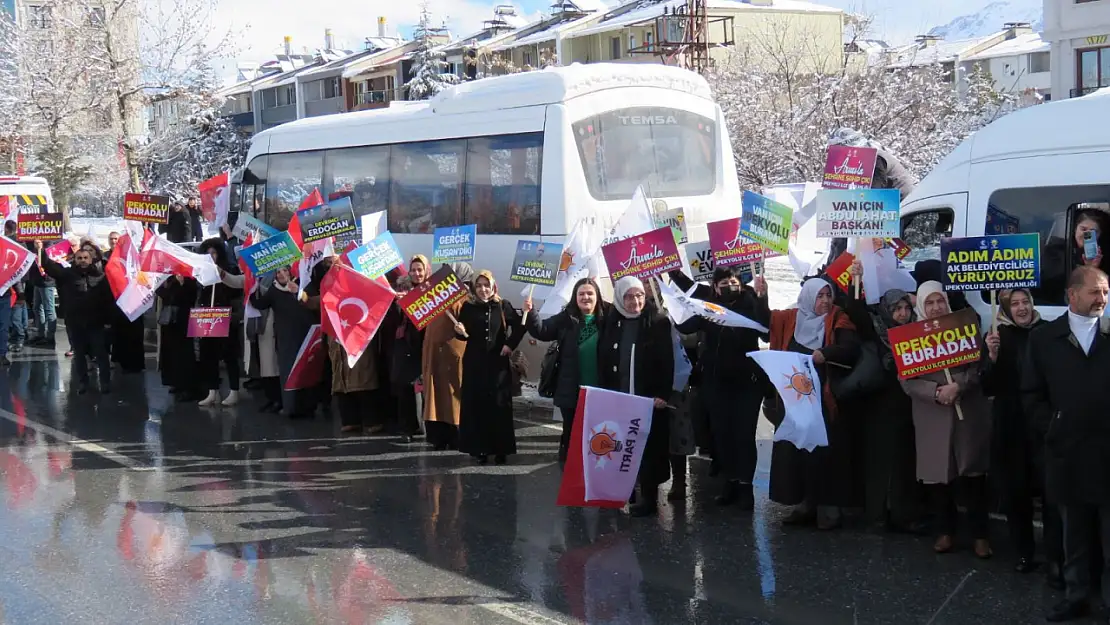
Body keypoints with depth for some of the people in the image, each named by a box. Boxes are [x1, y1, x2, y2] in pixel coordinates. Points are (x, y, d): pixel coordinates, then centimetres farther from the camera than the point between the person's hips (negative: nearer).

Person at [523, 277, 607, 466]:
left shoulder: (607, 318, -1)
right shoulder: (566, 318, 1)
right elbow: (542, 330, -5)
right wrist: (530, 313, -20)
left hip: (598, 390, 0)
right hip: (571, 390, 0)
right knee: (571, 431, 10)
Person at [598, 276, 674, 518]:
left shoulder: (658, 322, -5)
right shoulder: (611, 323, 8)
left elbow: (667, 362, -9)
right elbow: (603, 361, 10)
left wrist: (663, 394, -15)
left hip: (649, 398, -4)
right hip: (618, 398, 4)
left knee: (649, 448, 0)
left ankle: (648, 497, 6)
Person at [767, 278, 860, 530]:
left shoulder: (837, 320, 0)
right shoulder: (790, 319, 9)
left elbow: (852, 348, -13)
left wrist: (825, 353, -29)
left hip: (825, 399, -3)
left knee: (825, 450, -4)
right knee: (794, 449, 5)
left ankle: (828, 506, 1)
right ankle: (804, 503, 13)